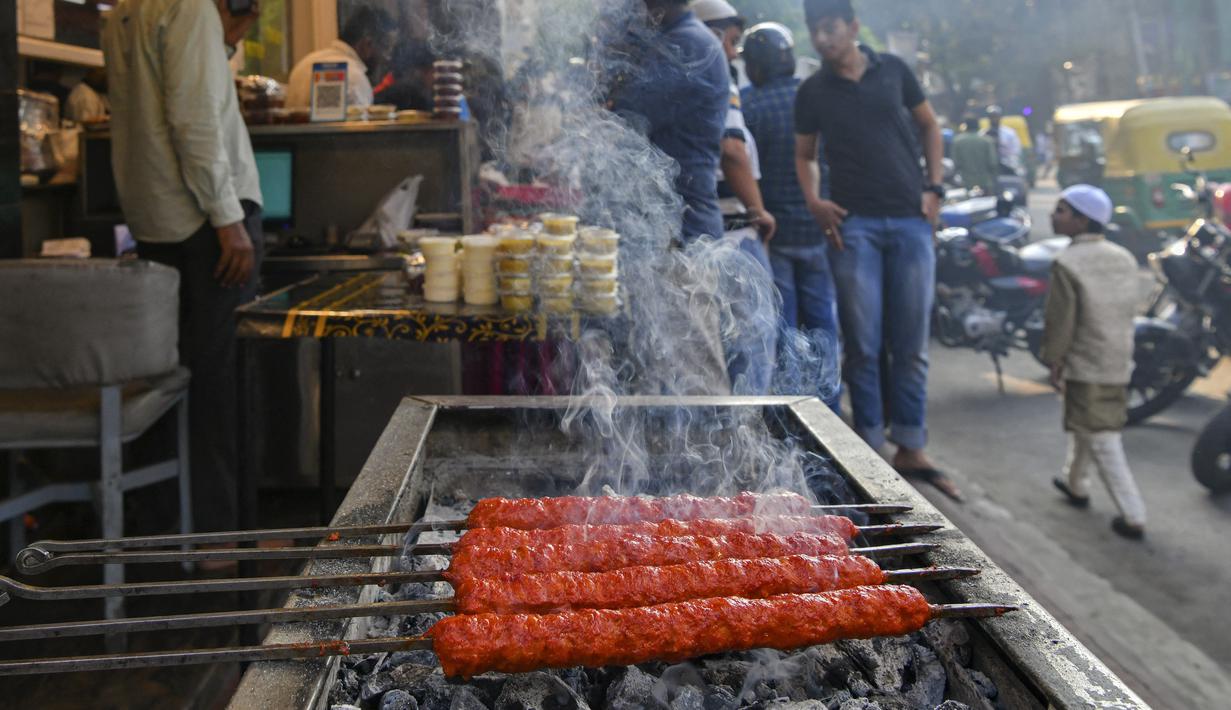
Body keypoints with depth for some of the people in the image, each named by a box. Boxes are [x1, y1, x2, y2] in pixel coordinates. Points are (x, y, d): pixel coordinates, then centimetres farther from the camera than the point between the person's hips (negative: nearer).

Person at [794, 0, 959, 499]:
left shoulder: (893, 70, 8)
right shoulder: (812, 92, 7)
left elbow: (929, 126, 15)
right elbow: (805, 154, 14)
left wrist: (934, 187, 4)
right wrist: (813, 200, -4)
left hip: (911, 220, 1)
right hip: (853, 223, -1)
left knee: (911, 345, 4)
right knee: (863, 346, -2)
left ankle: (910, 450, 13)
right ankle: (870, 447, 8)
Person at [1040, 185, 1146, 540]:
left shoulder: (1067, 264, -17)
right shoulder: (1125, 258, 3)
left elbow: (1060, 320, -15)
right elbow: (1129, 309, 9)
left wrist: (1053, 361, -3)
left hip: (1086, 366, -7)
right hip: (1120, 364, 7)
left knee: (1102, 443, -1)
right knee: (1084, 427, 25)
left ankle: (1134, 517, 0)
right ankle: (1075, 483, 41)